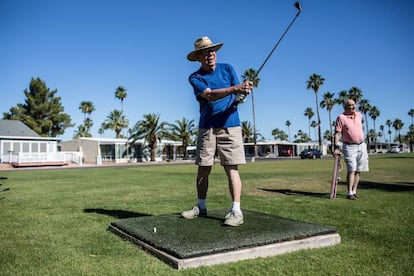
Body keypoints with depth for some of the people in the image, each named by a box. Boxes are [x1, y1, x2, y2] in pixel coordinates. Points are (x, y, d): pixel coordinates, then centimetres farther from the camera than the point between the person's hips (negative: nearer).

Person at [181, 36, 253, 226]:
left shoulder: (227, 68, 8)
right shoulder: (195, 77, 1)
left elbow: (239, 96, 0)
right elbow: (210, 95, -18)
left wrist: (243, 91, -25)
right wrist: (234, 88, -32)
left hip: (230, 126, 0)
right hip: (206, 128, 1)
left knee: (231, 168, -5)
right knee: (203, 169, 5)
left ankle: (236, 211, -3)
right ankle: (200, 207, 21)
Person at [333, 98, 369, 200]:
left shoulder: (359, 115, 9)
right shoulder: (341, 117, -9)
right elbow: (337, 133, -12)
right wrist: (336, 147, -18)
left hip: (361, 146, 6)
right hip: (349, 147, -6)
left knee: (358, 170, 6)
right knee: (351, 170, -12)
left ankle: (354, 191, 13)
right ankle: (349, 193, -8)